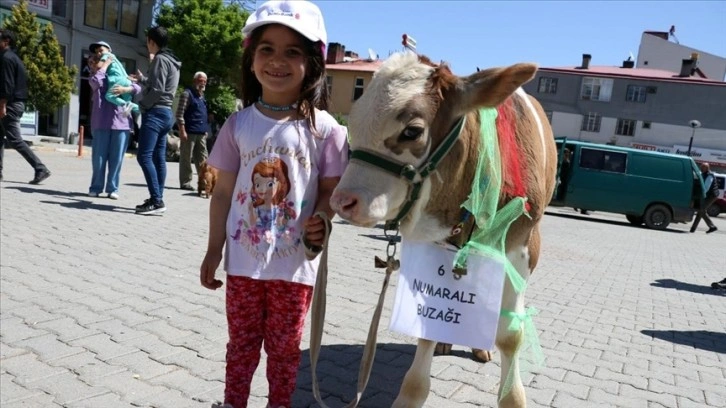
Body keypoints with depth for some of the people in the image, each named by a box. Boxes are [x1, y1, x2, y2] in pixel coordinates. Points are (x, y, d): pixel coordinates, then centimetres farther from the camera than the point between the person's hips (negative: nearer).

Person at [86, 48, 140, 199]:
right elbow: (96, 81, -11)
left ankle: (112, 188, 7)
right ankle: (96, 187, 11)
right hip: (101, 123, 0)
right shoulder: (95, 79, 14)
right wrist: (106, 65, 1)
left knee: (117, 158, 0)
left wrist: (125, 89, -15)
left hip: (121, 123, 0)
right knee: (99, 157, 0)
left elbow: (137, 87, 5)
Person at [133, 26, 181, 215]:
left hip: (155, 113, -10)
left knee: (144, 156, -14)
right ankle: (157, 199, 10)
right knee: (158, 157, 8)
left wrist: (142, 105, -7)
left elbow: (157, 90, -18)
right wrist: (143, 79, 40)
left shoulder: (160, 59, -11)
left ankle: (156, 200, -19)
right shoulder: (170, 61, 19)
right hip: (165, 113, 10)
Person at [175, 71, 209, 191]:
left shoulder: (202, 96, 19)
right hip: (189, 132, -8)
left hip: (201, 133, 8)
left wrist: (205, 130, 19)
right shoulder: (187, 94, -6)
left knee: (202, 159, 9)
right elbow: (179, 113, -12)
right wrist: (182, 130, -18)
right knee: (186, 158, -1)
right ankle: (185, 182, 4)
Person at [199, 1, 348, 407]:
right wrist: (214, 250, 5)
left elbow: (331, 190, -2)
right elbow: (223, 192, 4)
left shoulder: (324, 128, -8)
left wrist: (321, 220, -23)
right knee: (242, 343, 18)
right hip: (244, 260, 2)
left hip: (296, 263, -1)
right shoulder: (239, 125, -1)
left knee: (285, 347, 16)